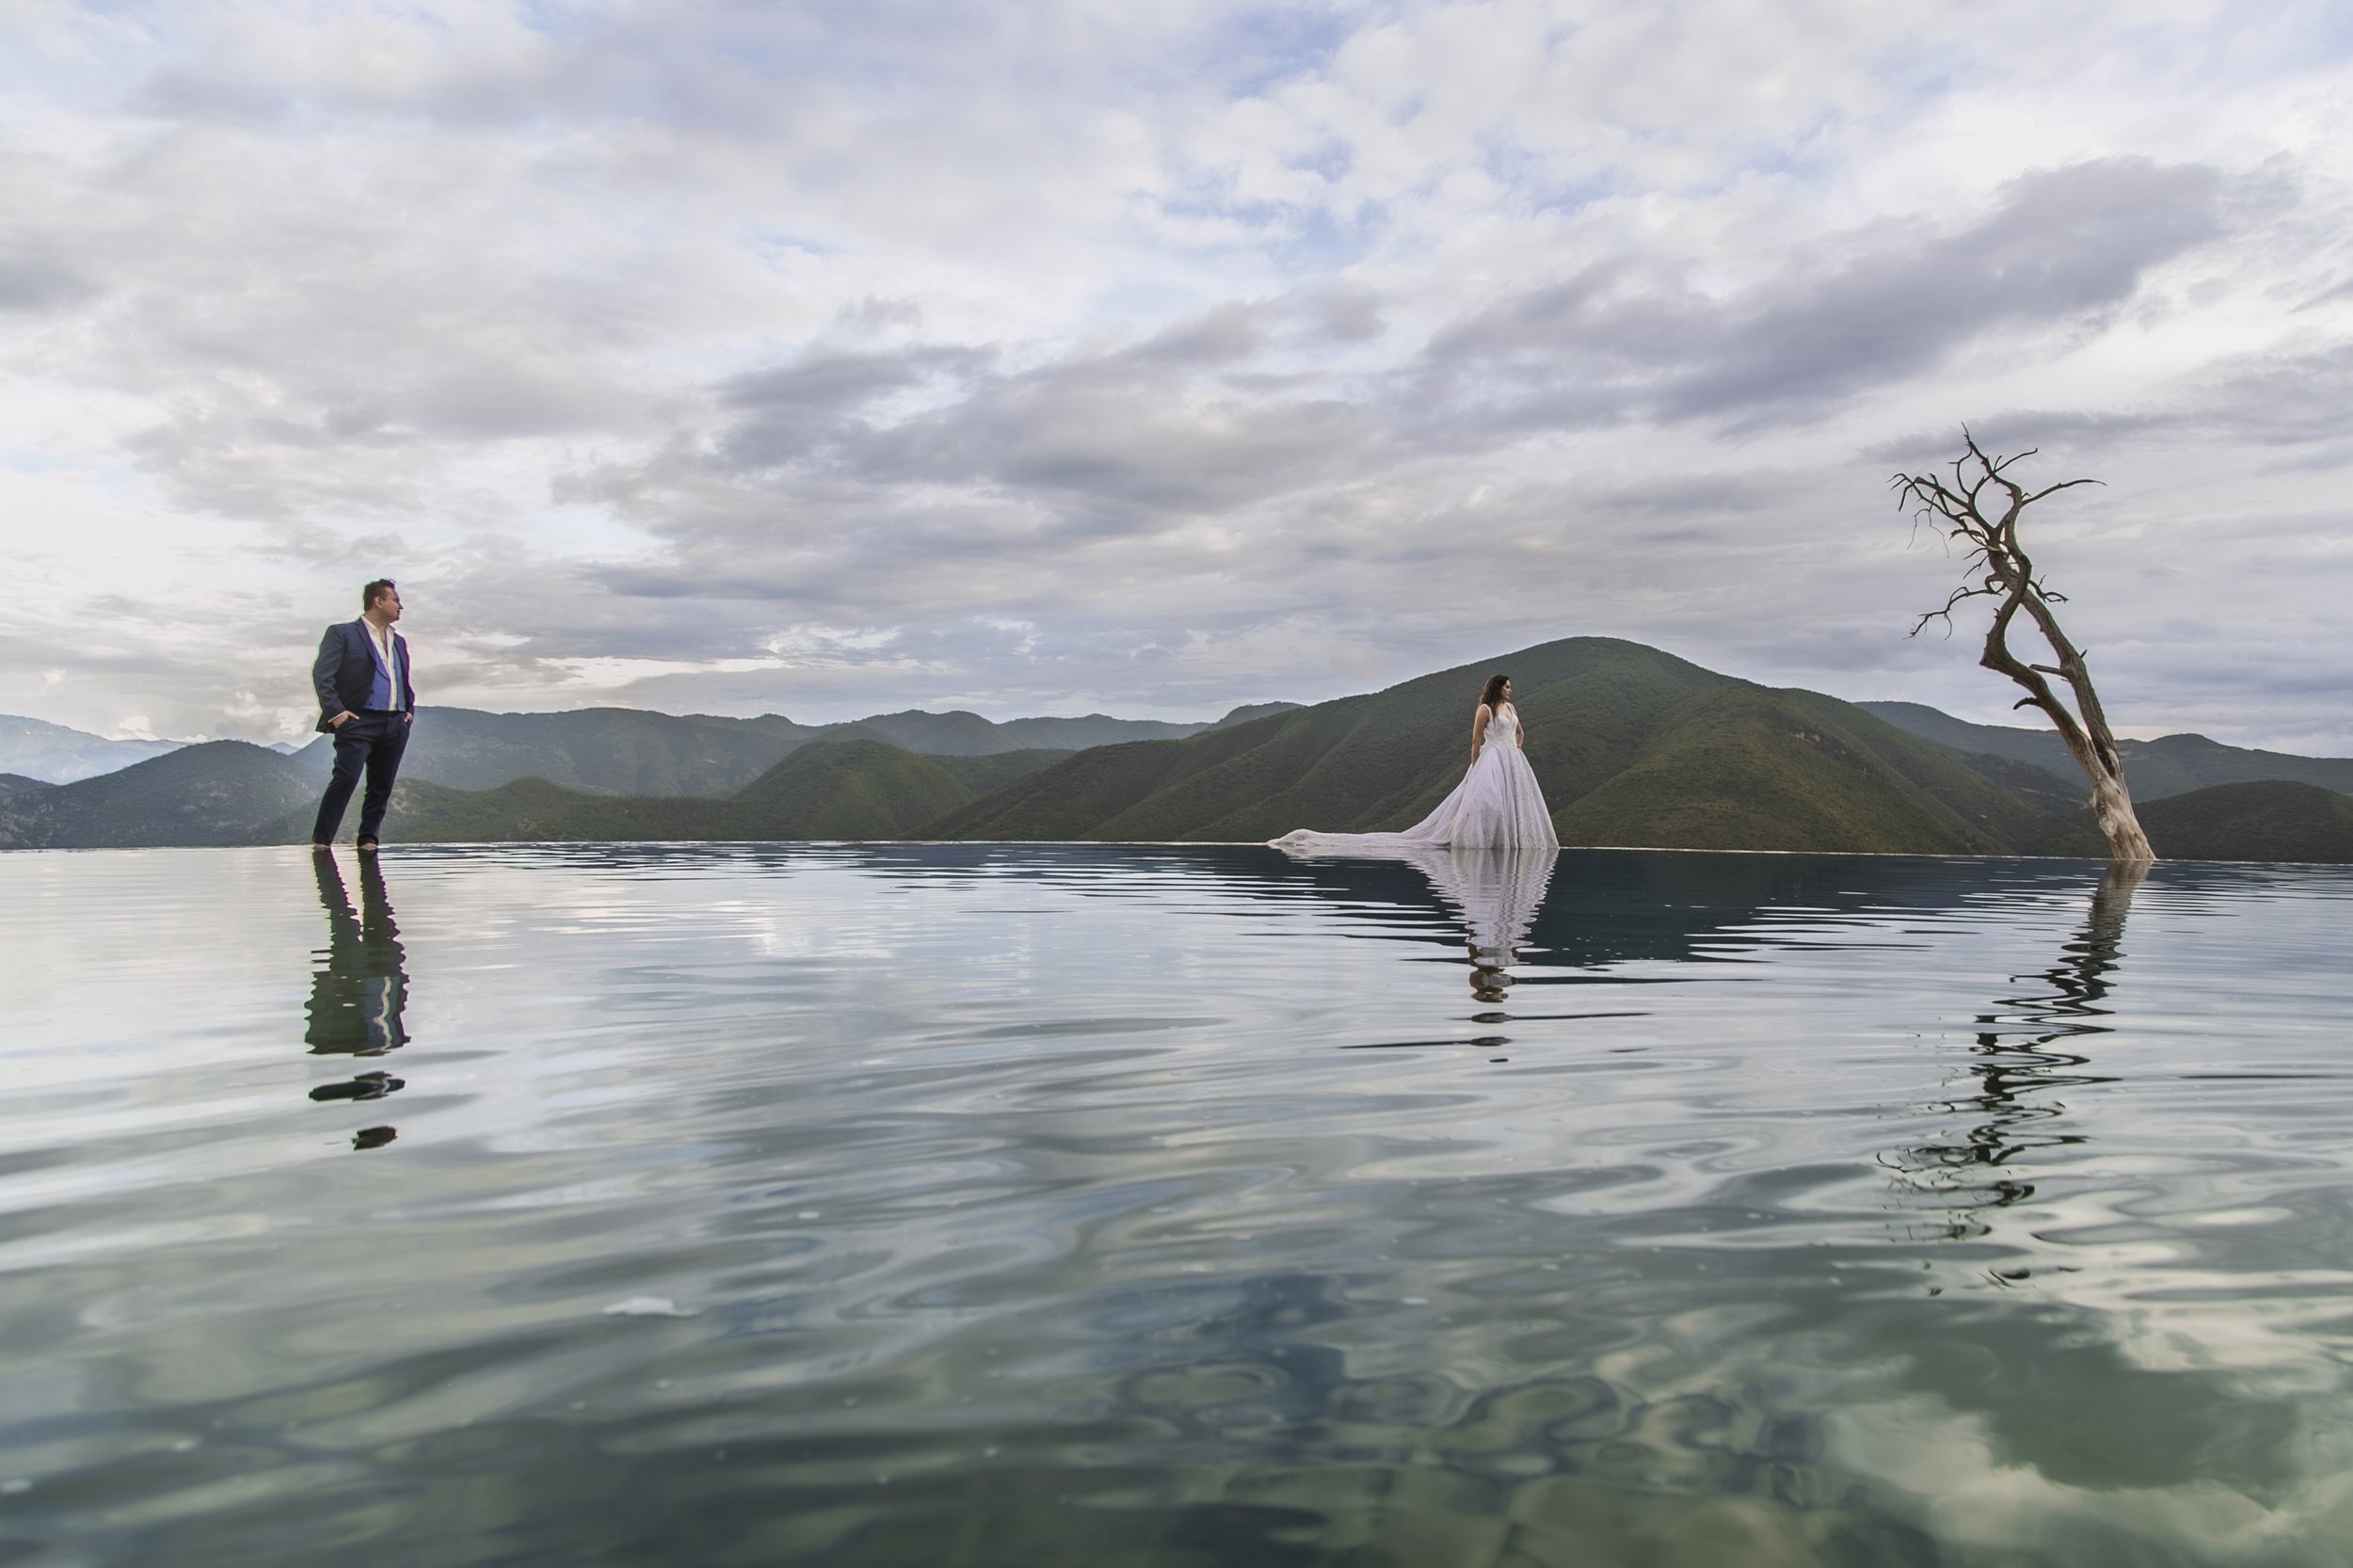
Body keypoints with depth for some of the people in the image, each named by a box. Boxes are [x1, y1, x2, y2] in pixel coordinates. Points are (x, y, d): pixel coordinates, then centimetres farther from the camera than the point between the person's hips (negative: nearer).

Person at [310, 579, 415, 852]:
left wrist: (410, 709, 13)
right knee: (346, 778, -14)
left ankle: (368, 838, 13)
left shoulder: (399, 642, 21)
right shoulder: (342, 634, 1)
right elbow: (322, 675, -6)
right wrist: (335, 711, -14)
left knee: (382, 785, 6)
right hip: (359, 721, -6)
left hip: (396, 724, 6)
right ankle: (321, 839, -7)